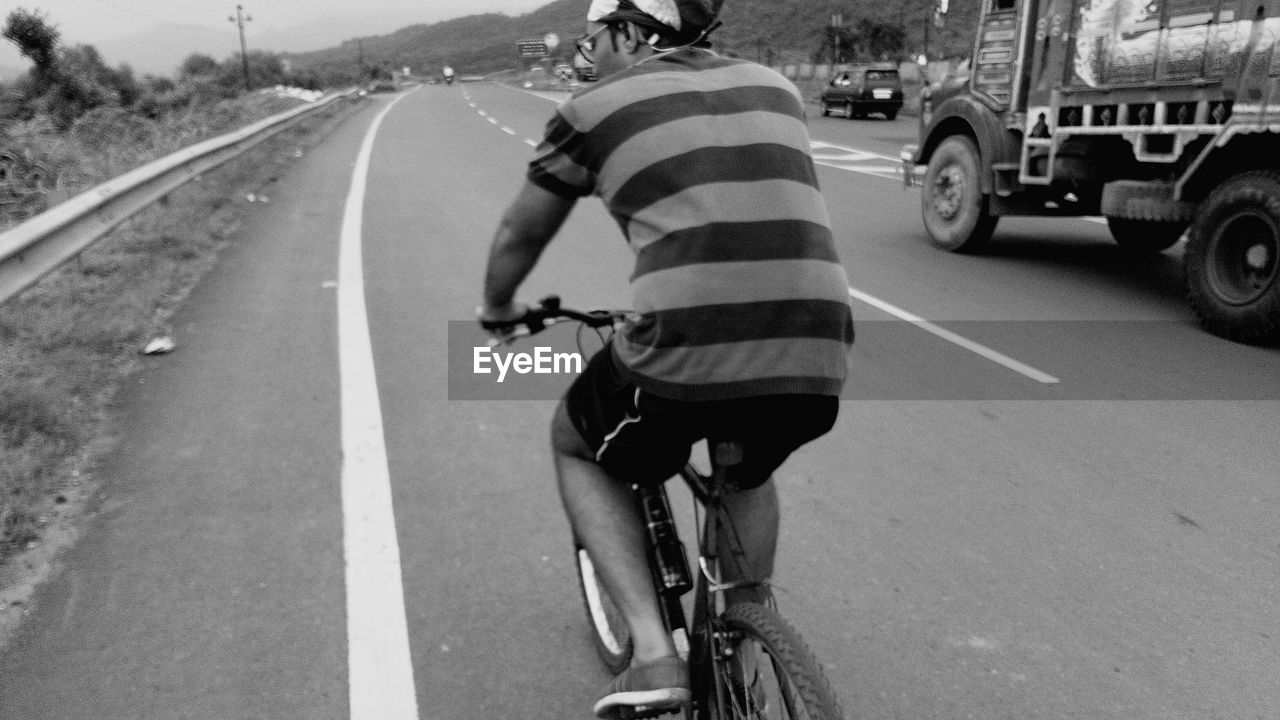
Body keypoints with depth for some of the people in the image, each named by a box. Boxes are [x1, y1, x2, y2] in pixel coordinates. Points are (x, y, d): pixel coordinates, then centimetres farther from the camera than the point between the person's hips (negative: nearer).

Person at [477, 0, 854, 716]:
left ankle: (654, 657, 15)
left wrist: (497, 308, 42)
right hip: (818, 363, 5)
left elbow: (518, 237, 21)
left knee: (575, 446, 27)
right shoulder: (774, 87, 21)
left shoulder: (595, 108, 10)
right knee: (750, 471, 37)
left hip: (686, 354, -4)